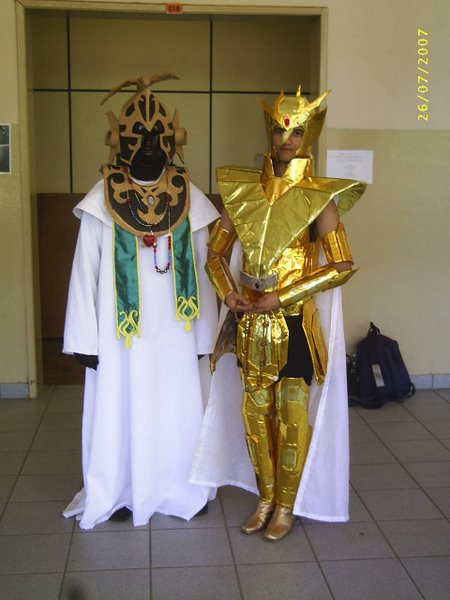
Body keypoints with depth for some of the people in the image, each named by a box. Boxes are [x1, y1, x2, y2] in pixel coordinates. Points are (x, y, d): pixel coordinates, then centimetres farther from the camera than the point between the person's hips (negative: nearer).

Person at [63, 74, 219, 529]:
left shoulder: (191, 200, 1)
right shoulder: (101, 201, -5)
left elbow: (202, 270, 4)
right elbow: (85, 273, -3)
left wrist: (204, 334, 5)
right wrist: (85, 340, -6)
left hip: (175, 332, 2)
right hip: (121, 332, -1)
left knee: (178, 413, 10)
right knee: (121, 411, 8)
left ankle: (182, 489, 29)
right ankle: (119, 493, 27)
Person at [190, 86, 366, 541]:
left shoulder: (318, 196, -7)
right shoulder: (243, 190, 3)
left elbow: (342, 266, -12)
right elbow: (216, 252, 9)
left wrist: (281, 297, -16)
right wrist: (229, 294, -9)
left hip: (296, 321, -3)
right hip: (250, 321, 4)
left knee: (292, 412, 5)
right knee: (255, 410, 11)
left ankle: (287, 505, 23)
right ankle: (265, 499, 29)